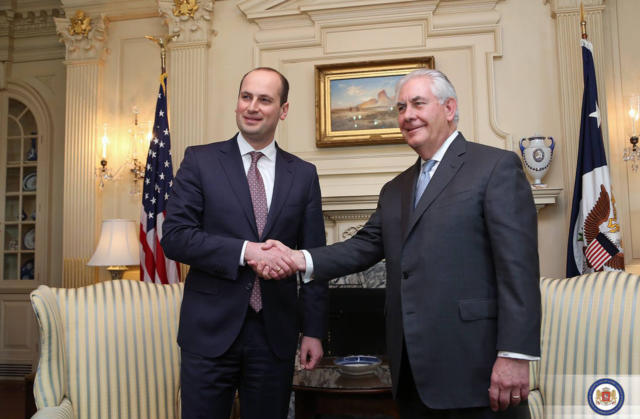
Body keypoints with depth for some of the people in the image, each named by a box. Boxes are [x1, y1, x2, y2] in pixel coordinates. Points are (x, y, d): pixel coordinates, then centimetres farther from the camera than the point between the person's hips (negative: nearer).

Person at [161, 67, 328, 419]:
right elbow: (174, 237, -9)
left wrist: (314, 331, 2)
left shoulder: (304, 174, 5)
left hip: (275, 333, 2)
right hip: (210, 330, -1)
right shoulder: (200, 160, 0)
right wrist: (246, 250, -20)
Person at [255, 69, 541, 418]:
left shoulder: (497, 166, -4)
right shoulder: (395, 190, 17)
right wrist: (300, 259, -7)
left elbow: (518, 267, -12)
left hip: (473, 365, -6)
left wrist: (515, 355, -17)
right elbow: (365, 246, 9)